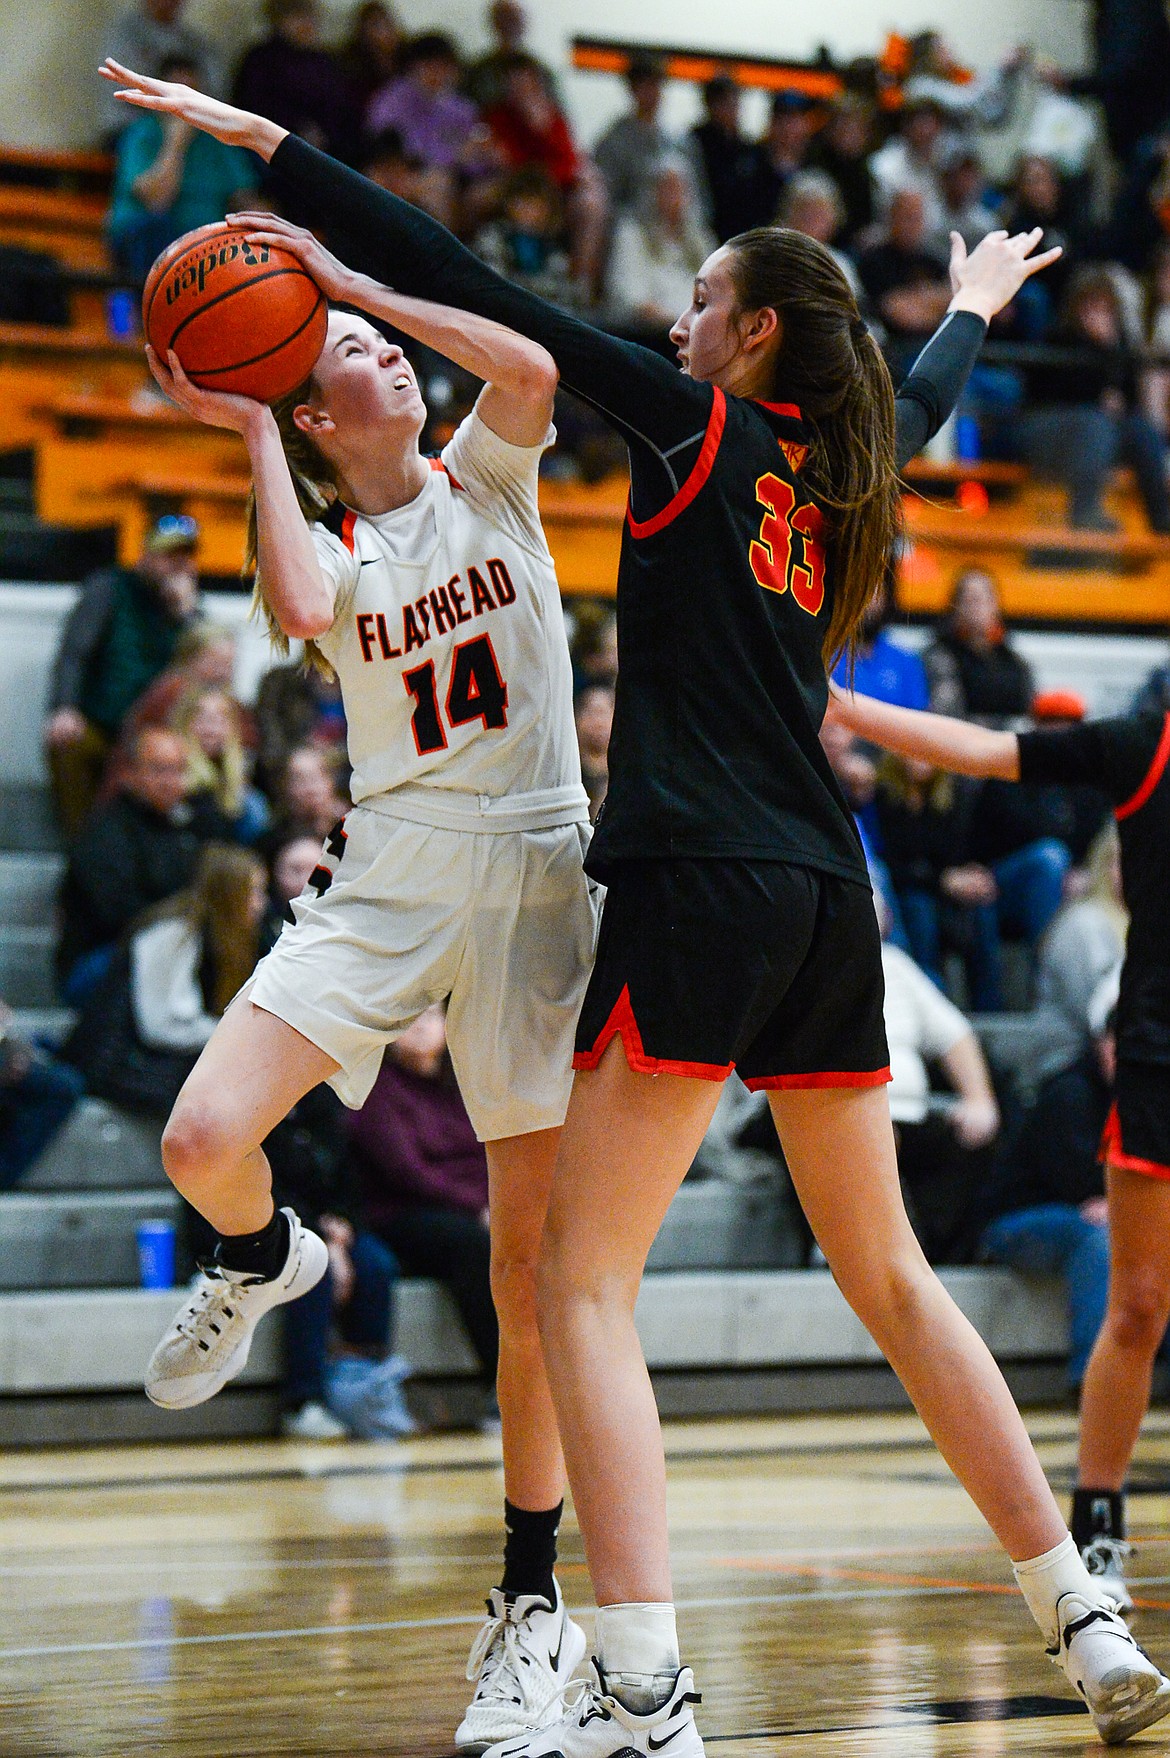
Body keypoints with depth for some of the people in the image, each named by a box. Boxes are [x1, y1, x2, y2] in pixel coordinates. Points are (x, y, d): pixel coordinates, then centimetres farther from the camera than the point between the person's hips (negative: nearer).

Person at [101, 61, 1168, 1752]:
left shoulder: (694, 424, -1)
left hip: (700, 885, -7)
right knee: (889, 1276, 17)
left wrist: (267, 144, -2)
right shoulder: (842, 468, 16)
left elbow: (484, 297, -4)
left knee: (583, 1281, -7)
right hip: (828, 898, 7)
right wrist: (973, 308, 63)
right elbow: (921, 401, 41)